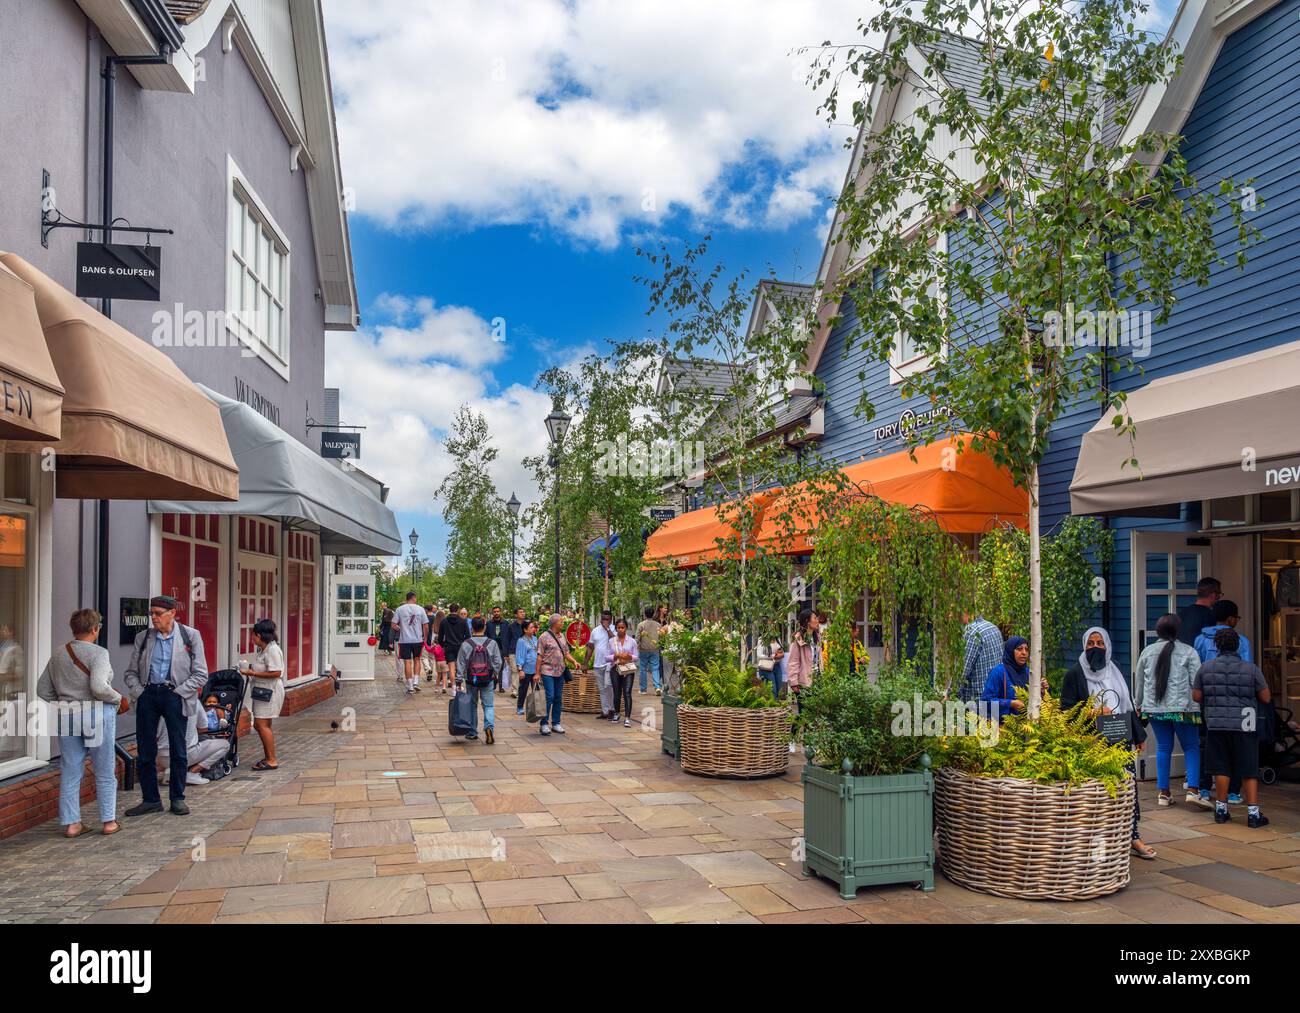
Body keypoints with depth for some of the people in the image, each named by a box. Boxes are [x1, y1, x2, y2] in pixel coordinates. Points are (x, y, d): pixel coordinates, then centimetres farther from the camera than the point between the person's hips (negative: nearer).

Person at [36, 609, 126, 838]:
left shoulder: (57, 655, 7)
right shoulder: (98, 653, -12)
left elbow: (43, 690, 11)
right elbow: (99, 687, -24)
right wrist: (118, 699, -8)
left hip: (67, 716, 5)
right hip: (97, 713, -5)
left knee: (70, 772, 11)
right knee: (105, 772, 8)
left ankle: (71, 823, 15)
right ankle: (108, 821, 13)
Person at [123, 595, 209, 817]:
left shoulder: (190, 636, 0)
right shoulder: (143, 638, 9)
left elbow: (200, 674, -1)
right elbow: (131, 672, 13)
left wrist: (178, 692, -8)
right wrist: (138, 692, -2)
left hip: (175, 696, -3)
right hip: (147, 695, 3)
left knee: (178, 751, 3)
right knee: (145, 751, 5)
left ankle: (177, 799, 15)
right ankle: (150, 799, 17)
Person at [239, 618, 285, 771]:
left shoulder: (272, 650, -17)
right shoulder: (261, 649, 13)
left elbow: (276, 673, -23)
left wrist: (253, 673, -18)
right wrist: (250, 669, 5)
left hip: (270, 691, -10)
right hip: (261, 690, 10)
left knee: (262, 724, -9)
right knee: (259, 724, 13)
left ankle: (272, 760, -3)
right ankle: (268, 757, 24)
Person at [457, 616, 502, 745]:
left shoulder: (466, 644, -6)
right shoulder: (492, 643, -5)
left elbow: (461, 664, -2)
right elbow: (498, 662, 0)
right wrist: (495, 676, 13)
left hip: (471, 680, 0)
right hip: (488, 680, 0)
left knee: (472, 705, 14)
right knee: (488, 705, 7)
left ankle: (472, 732, 20)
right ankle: (489, 726, -16)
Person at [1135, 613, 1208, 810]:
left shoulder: (1147, 651, 7)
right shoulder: (1188, 652, -3)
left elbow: (1139, 681, 14)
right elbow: (1196, 682, -6)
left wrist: (1140, 704, 25)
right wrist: (1198, 706, 3)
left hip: (1154, 709, 3)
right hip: (1183, 708, -3)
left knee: (1163, 747, 10)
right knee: (1191, 747, 6)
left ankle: (1163, 793, 11)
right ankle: (1193, 791, -5)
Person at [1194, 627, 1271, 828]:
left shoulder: (1205, 668, -1)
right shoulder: (1251, 669, -5)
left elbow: (1196, 696, 3)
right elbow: (1266, 698, 0)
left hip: (1216, 724, 1)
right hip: (1244, 726, -1)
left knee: (1221, 769, 9)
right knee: (1249, 771, 4)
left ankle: (1221, 809, 15)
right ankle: (1253, 814, 4)